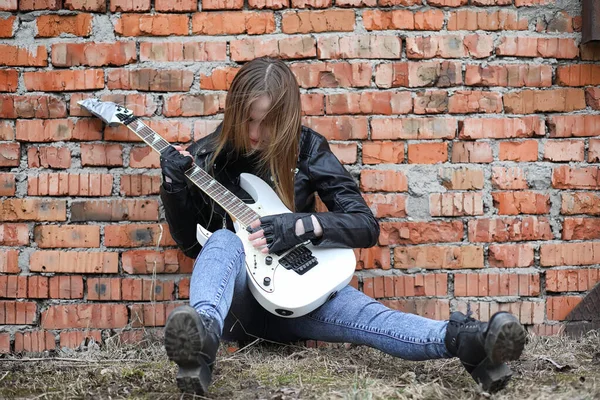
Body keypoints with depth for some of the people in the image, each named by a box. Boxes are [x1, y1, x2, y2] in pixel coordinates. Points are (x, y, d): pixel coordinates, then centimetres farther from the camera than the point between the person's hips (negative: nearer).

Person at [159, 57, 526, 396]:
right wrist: (175, 188, -14)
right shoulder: (207, 155, -1)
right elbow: (189, 242, 4)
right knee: (224, 240, -34)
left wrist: (303, 225, -23)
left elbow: (366, 225, -6)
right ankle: (203, 335, -66)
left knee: (357, 310, -31)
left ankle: (465, 340, -56)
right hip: (235, 292, 0)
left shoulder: (307, 149, -2)